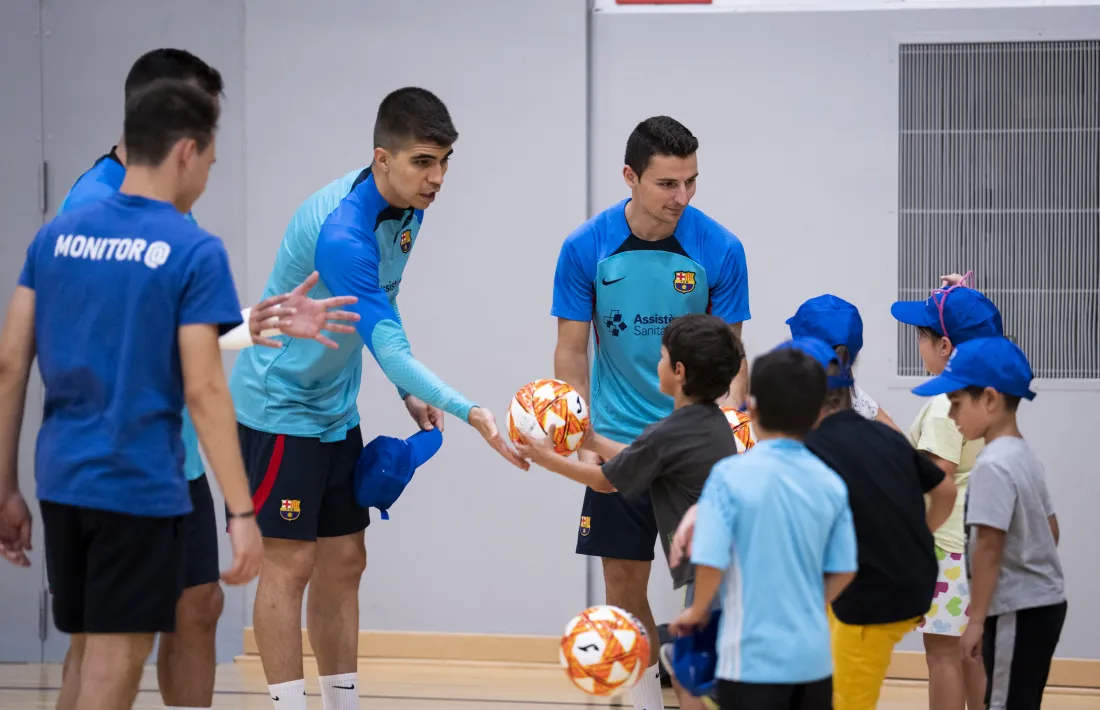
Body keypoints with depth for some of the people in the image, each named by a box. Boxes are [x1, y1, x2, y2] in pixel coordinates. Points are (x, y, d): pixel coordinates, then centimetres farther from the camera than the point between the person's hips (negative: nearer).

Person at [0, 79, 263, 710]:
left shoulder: (57, 235, 7)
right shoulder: (194, 251, -10)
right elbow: (203, 391, -15)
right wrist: (242, 512, -13)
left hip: (62, 480, 6)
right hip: (140, 486, -6)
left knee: (91, 653, 18)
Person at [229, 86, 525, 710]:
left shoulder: (408, 209, -2)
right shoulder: (341, 231, -30)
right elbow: (388, 346, -34)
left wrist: (411, 394, 3)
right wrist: (471, 413, -41)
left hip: (336, 412, 9)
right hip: (280, 407, -8)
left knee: (344, 562, 9)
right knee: (291, 563, -7)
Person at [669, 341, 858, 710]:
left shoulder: (731, 474, -11)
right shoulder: (830, 483, 3)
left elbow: (711, 562, -14)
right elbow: (843, 571, 7)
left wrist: (697, 611, 4)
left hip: (753, 657, -5)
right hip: (813, 656, 5)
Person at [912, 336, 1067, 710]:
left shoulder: (992, 465, -18)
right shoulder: (1026, 456, 10)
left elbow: (988, 547, -21)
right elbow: (1050, 530, 17)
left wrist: (976, 619, -17)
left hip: (1017, 612, -9)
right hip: (1043, 601, 9)